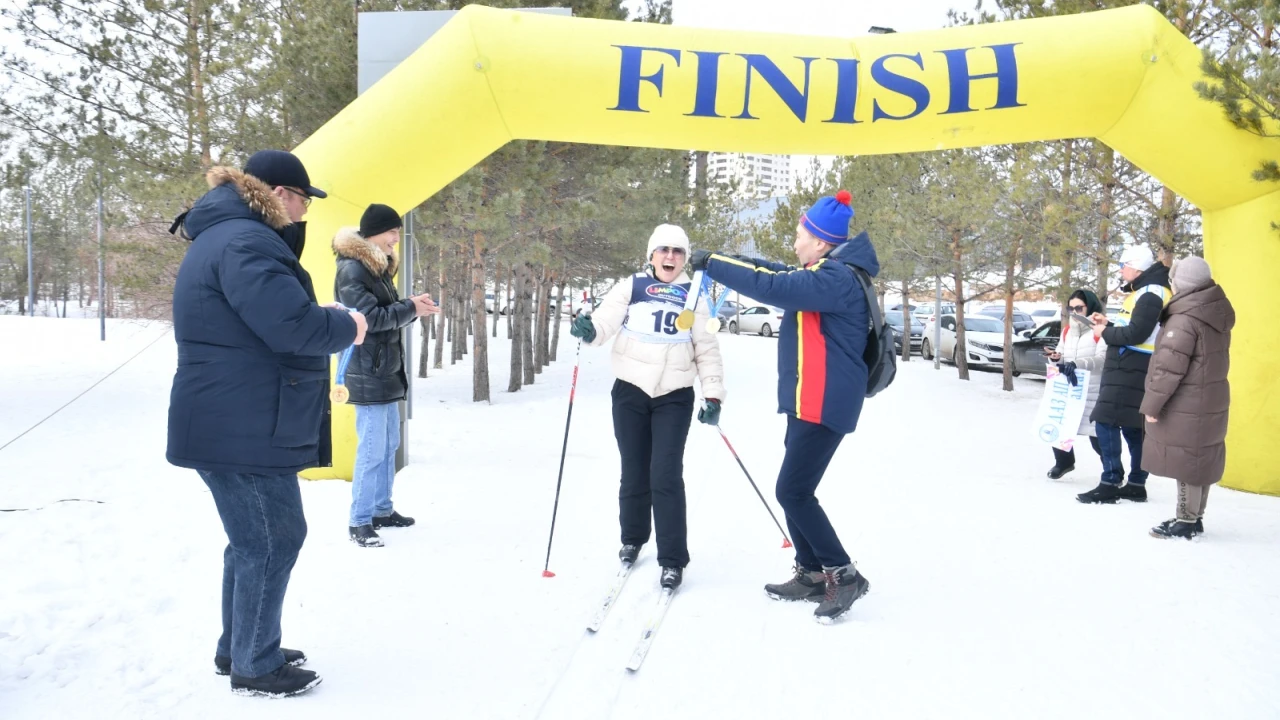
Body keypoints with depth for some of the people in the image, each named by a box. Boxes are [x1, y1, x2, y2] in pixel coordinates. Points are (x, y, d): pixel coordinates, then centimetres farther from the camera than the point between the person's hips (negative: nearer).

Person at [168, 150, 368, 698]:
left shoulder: (226, 237, 17)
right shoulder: (243, 242, -19)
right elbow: (293, 325, -27)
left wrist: (326, 317, 3)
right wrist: (347, 326, -9)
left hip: (240, 424, 11)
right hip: (243, 429, -11)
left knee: (254, 539, 20)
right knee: (273, 539, -1)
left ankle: (238, 648, 31)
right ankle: (255, 667, 10)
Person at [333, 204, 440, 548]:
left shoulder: (377, 266, 16)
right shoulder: (352, 269, -14)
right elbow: (369, 317, -20)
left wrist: (412, 308, 0)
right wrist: (410, 308, -10)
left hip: (385, 369, 10)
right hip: (367, 372, -10)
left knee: (388, 445, 15)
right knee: (372, 449, -8)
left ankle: (382, 510, 26)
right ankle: (359, 521, 0)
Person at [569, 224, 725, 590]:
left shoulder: (694, 297, 4)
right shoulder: (631, 287, 1)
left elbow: (707, 349, 5)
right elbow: (604, 323, -6)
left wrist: (713, 396, -1)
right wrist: (587, 330, -29)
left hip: (675, 397, -1)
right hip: (630, 392, 1)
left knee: (666, 475, -8)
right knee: (634, 472, 10)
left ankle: (672, 560, -1)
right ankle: (632, 538, 33)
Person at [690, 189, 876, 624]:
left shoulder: (835, 279, -20)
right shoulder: (826, 274, 13)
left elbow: (772, 287, -28)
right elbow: (779, 275, 20)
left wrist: (713, 265, -20)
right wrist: (724, 260, 8)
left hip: (825, 404, -11)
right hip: (808, 401, 11)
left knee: (793, 492, -8)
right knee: (795, 490, 14)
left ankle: (844, 576, 0)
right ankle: (813, 574, 22)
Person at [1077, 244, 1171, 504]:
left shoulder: (1151, 294, -14)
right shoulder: (1142, 292, 20)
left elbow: (1136, 334, -22)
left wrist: (1105, 333, -9)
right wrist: (1108, 325, 10)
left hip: (1131, 370, -11)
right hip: (1128, 368, 11)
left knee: (1106, 423, -12)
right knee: (1133, 428, 12)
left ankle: (1111, 484, -11)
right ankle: (1136, 485, 17)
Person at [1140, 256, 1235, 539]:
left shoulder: (1184, 320, -19)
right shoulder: (1216, 314, 9)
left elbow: (1169, 367, -21)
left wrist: (1152, 403, -15)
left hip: (1186, 407, -9)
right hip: (1210, 401, 9)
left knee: (1185, 461, -2)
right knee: (1201, 460, 14)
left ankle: (1186, 521, 3)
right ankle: (1194, 518, 23)